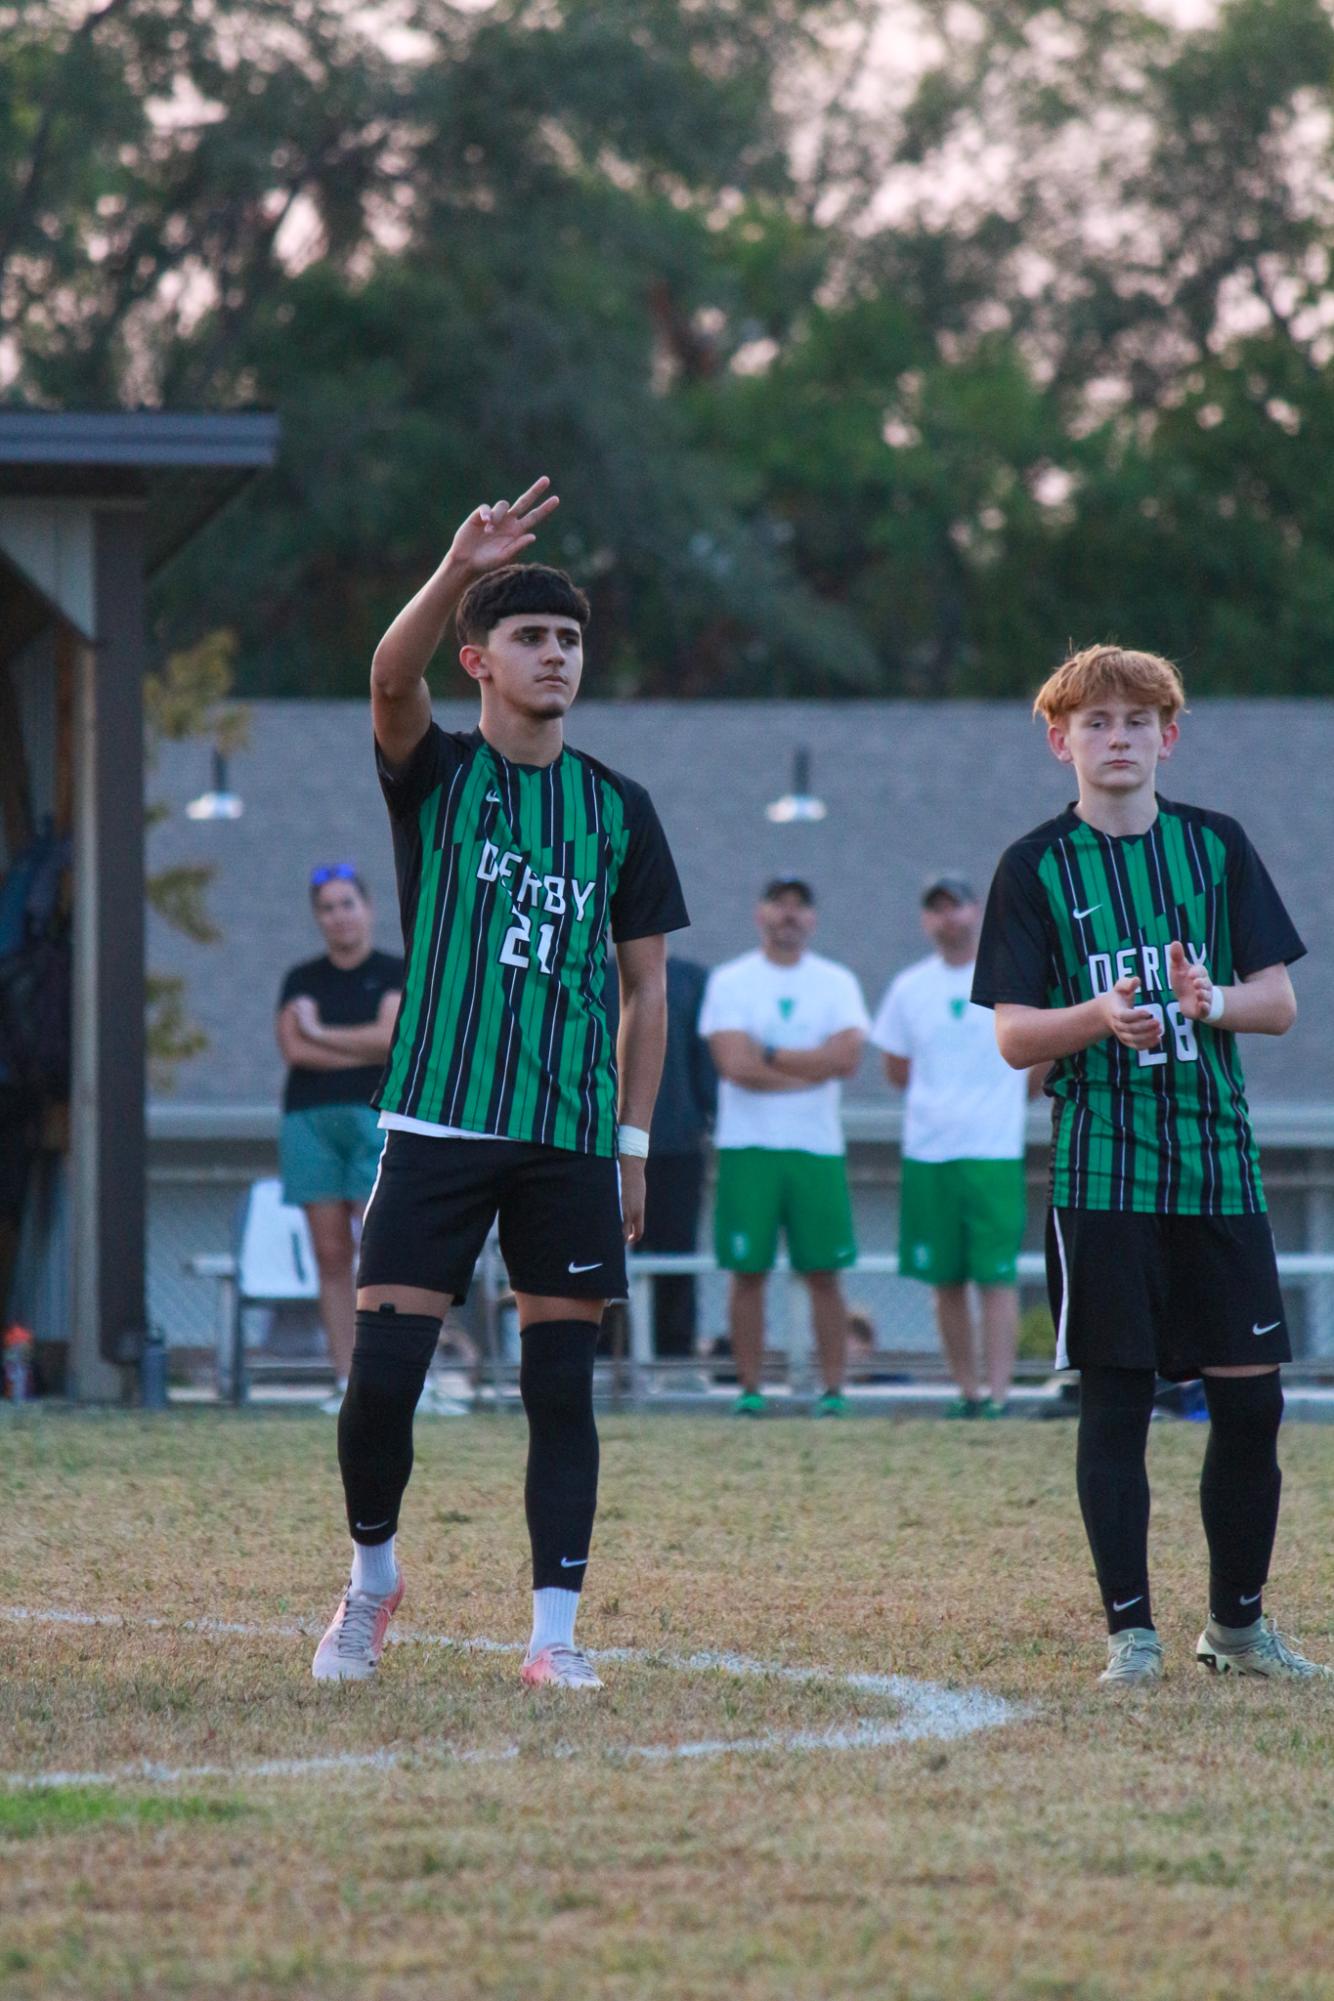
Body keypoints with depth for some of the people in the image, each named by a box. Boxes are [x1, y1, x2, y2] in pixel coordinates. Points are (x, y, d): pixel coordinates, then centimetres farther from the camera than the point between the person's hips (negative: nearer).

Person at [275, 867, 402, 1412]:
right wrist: (367, 1051, -5)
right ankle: (345, 1380, -2)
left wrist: (320, 1032, -1)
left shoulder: (396, 975, 7)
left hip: (377, 1121, -3)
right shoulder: (301, 980, 14)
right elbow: (294, 1048, -1)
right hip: (310, 1120, 3)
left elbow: (391, 1035, -9)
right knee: (331, 1255, -1)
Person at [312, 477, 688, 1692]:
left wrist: (634, 1141, 4)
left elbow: (647, 988, 12)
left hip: (572, 1138, 2)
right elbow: (392, 680, -19)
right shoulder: (436, 775, 4)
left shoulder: (617, 808, 10)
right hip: (438, 1123, -2)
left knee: (561, 1384, 0)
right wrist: (457, 575, -37)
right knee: (383, 1374, -5)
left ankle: (556, 1632, 4)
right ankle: (373, 1576, 18)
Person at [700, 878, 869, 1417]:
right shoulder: (728, 982, 4)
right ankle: (750, 1391, 2)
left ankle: (833, 1390, 2)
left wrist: (769, 1057, -10)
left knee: (823, 1272, -1)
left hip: (817, 1148, 1)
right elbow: (733, 1064, -10)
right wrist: (812, 1067, -6)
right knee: (747, 1272, -2)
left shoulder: (837, 983, 8)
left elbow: (848, 1057, -9)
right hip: (747, 1147, -1)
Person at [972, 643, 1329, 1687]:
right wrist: (1101, 1017, -21)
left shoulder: (1217, 846, 8)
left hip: (1220, 1162, 2)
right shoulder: (1037, 867, 2)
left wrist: (1211, 1002, -15)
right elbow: (1012, 1036, -2)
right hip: (1101, 1164, -2)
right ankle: (1132, 1630, 4)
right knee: (1115, 1401, -2)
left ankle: (1238, 1621, 18)